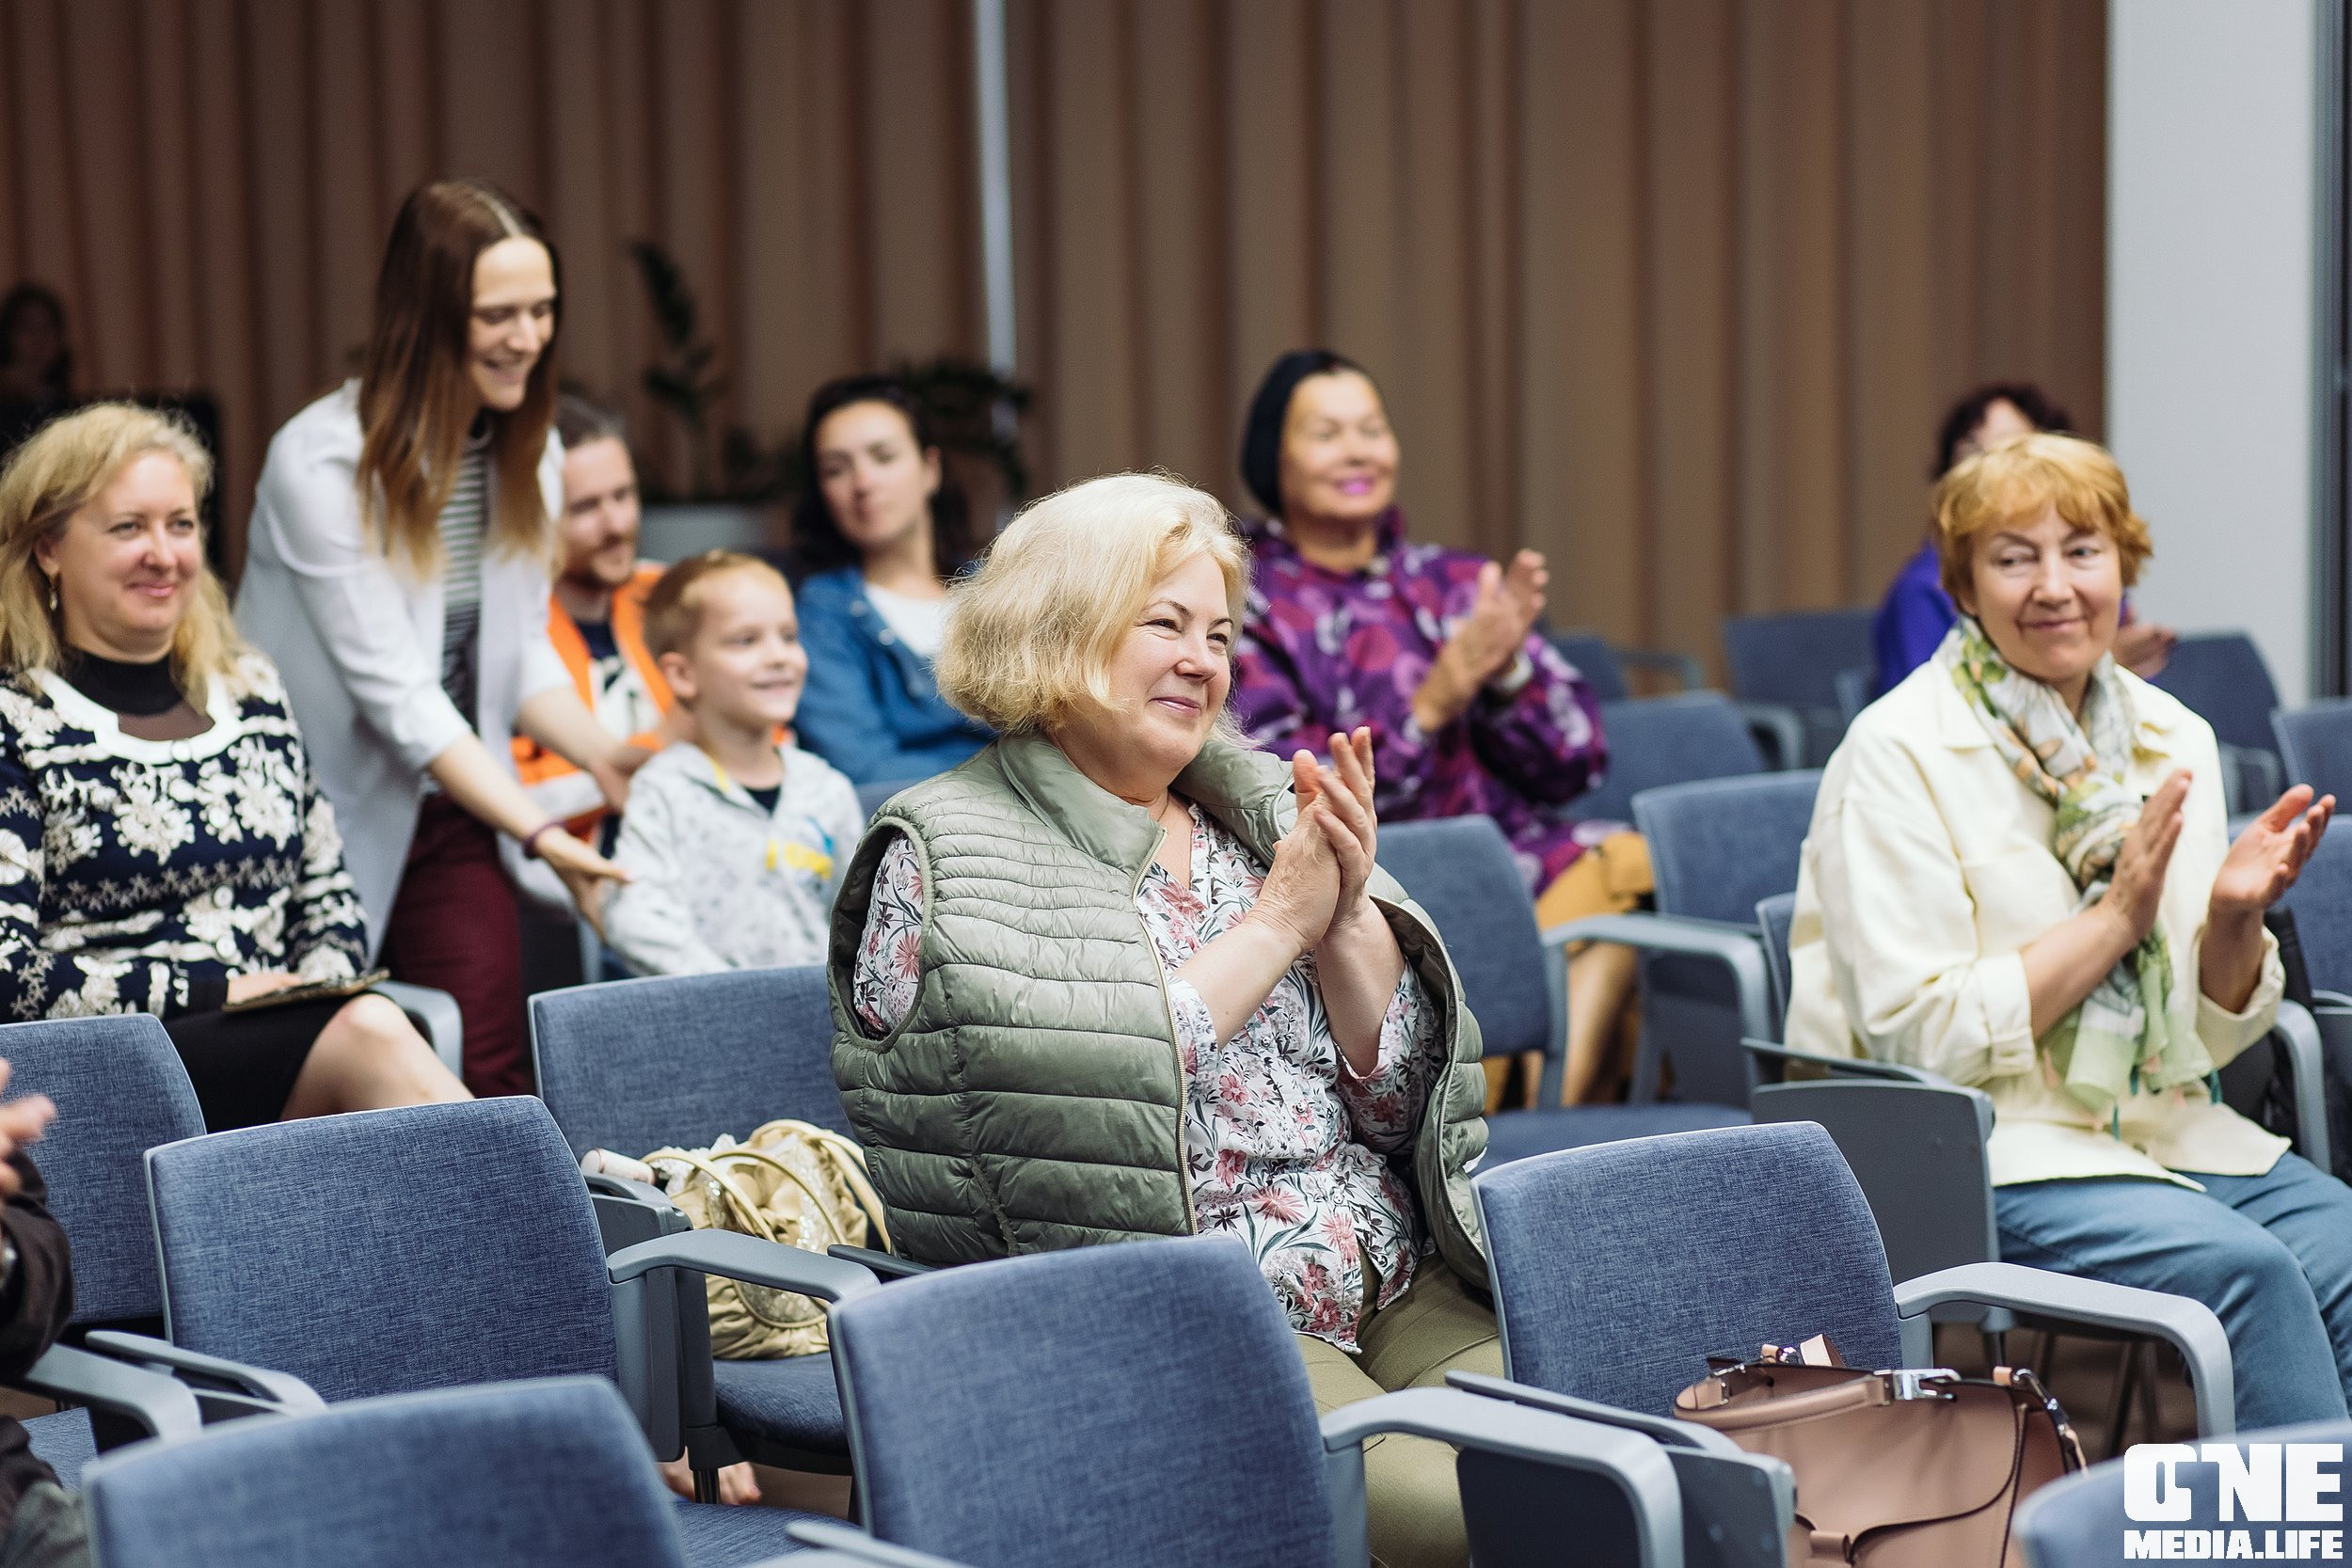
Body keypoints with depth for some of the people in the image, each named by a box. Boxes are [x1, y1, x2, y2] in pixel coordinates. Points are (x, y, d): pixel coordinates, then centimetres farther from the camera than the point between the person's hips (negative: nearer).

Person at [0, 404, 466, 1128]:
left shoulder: (249, 690, 18)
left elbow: (330, 904, 22)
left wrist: (315, 985, -1)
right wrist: (218, 991, -11)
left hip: (283, 1048, 5)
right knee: (367, 1032, -33)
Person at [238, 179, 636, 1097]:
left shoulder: (527, 452, 4)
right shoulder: (321, 464, -19)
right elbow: (397, 694, -20)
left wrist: (600, 754, -10)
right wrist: (540, 835, -24)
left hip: (449, 819, 5)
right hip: (323, 821, -5)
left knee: (491, 1073, -8)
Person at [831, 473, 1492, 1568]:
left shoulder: (1263, 804, 16)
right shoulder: (942, 862, 2)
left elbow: (1404, 1099, 12)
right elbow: (1068, 1097, -14)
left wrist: (1348, 915, -5)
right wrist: (1279, 920, -9)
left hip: (1402, 1289, 5)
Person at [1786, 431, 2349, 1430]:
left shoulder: (2175, 739, 9)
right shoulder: (1899, 753, -7)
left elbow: (2208, 1038, 13)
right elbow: (1920, 1037, -13)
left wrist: (2235, 919, -8)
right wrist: (2117, 916, -16)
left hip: (2167, 1134, 6)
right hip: (1993, 1152, -5)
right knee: (2242, 1265, -29)